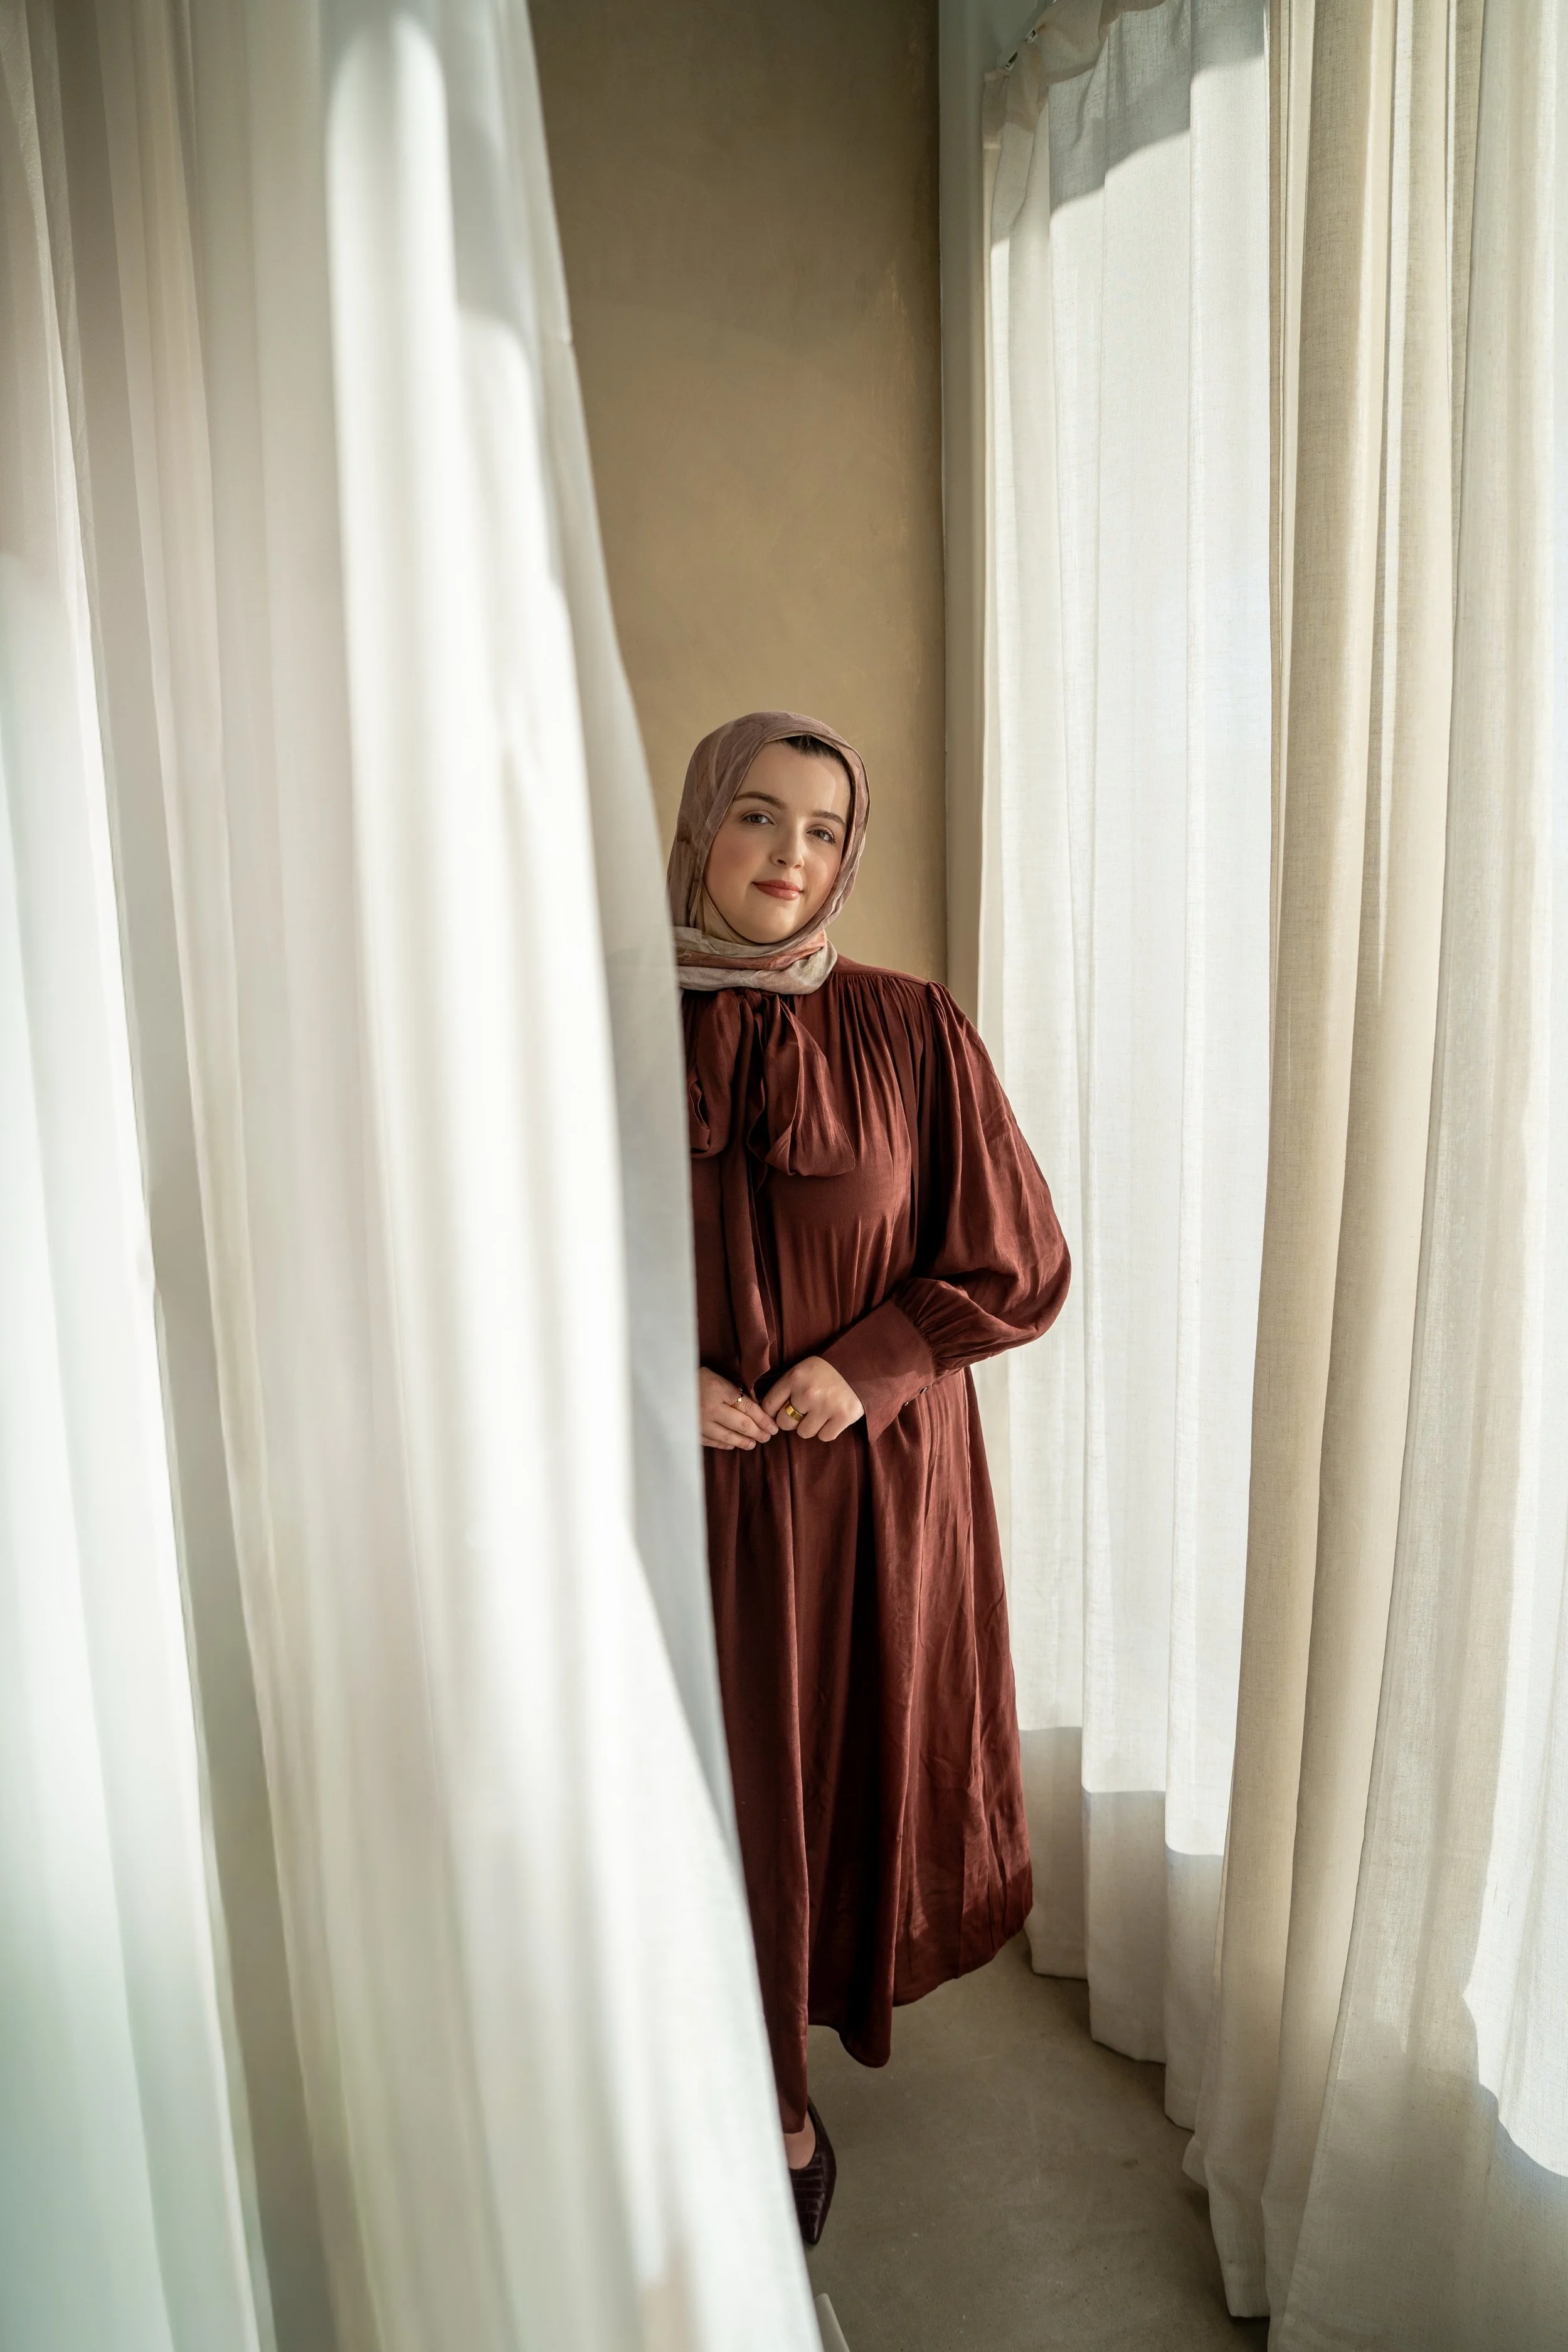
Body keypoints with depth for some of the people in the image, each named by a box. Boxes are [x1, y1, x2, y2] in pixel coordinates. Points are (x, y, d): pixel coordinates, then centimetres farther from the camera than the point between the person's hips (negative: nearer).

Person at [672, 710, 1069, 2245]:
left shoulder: (910, 1032, -6)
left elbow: (1017, 1260, -2)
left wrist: (868, 1363, -14)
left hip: (877, 1476, 0)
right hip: (693, 1480, 0)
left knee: (866, 1746, 18)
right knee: (729, 1779, 10)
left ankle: (859, 1974, 50)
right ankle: (770, 2101, 35)